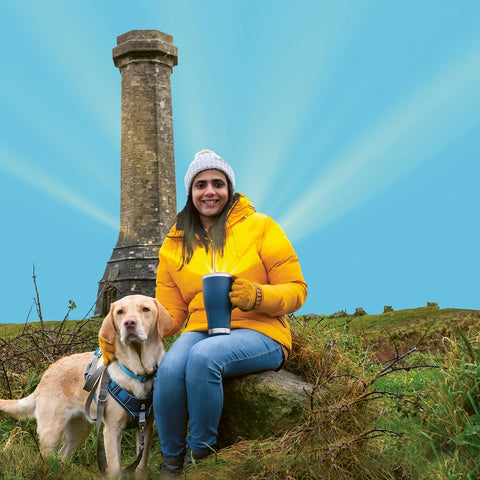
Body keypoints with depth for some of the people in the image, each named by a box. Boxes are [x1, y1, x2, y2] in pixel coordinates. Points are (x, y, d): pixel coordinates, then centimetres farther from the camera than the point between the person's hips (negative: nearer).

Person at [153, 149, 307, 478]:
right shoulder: (174, 245, 13)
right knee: (170, 367, -31)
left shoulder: (260, 227, 4)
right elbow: (169, 313, 12)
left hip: (258, 331, -3)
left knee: (203, 356, -35)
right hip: (200, 331, 3)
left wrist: (256, 296, -20)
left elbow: (296, 290, 2)